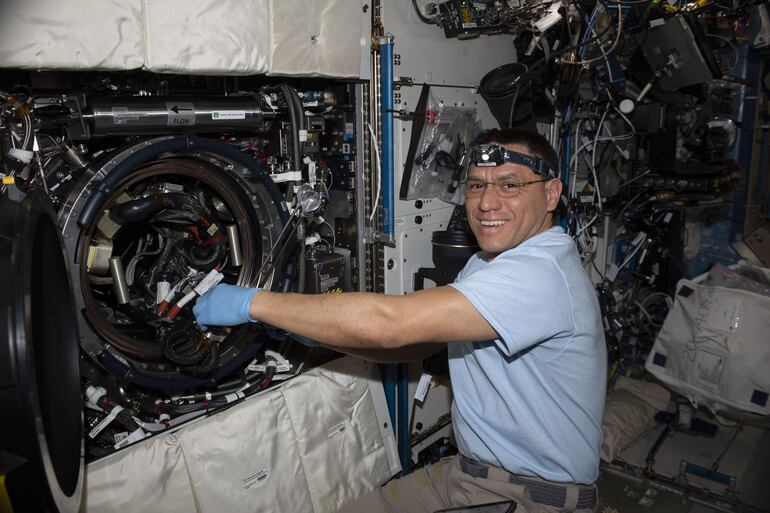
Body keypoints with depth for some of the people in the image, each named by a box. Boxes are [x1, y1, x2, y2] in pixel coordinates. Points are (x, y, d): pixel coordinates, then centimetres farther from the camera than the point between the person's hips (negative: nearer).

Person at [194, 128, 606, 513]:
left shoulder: (541, 274, -26)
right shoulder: (486, 262, 9)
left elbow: (386, 323, -32)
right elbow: (413, 342, 7)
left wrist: (253, 302, -24)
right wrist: (311, 330, -4)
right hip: (468, 471, 8)